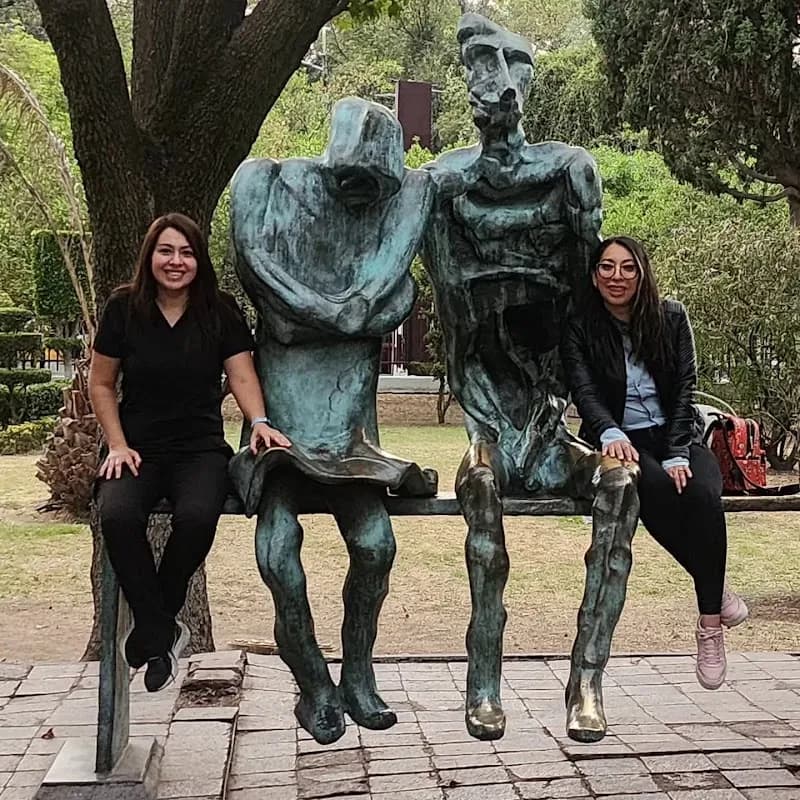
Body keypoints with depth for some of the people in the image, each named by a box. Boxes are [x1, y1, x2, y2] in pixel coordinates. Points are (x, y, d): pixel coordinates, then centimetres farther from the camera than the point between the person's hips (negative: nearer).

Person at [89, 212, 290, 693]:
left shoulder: (221, 311, 2)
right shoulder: (124, 308, 2)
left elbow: (242, 376, 0)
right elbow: (101, 385, 9)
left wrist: (259, 423, -20)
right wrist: (117, 445, -2)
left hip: (201, 449, 0)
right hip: (138, 449, 0)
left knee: (197, 516, -33)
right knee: (117, 516, -32)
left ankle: (151, 630, -9)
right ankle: (162, 636, -16)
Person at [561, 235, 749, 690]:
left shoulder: (672, 318, 5)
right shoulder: (580, 328, 1)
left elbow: (685, 389, -1)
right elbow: (584, 390, -11)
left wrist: (677, 455, -15)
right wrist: (611, 435, -33)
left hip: (677, 439, 2)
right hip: (623, 444, -1)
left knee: (703, 495, -32)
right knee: (656, 491, -36)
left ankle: (711, 623, -21)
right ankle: (719, 590, -18)